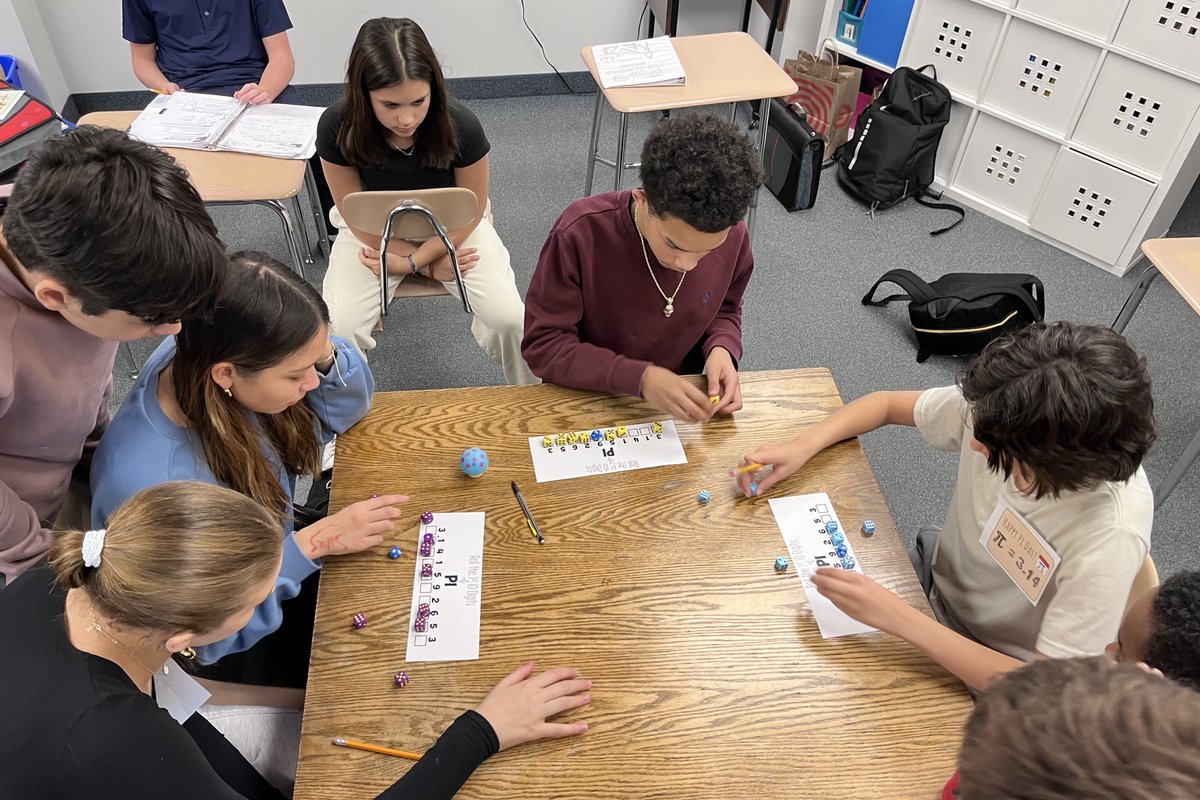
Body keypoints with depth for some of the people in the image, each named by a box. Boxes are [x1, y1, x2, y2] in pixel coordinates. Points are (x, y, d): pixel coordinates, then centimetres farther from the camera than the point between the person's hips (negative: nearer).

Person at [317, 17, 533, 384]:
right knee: (338, 329, -23)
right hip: (375, 231, 1)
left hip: (452, 227, 0)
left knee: (510, 318, -22)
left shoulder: (461, 125, -28)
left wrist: (410, 262, -19)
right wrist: (430, 265, -15)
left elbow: (470, 213, -12)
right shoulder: (337, 128, -26)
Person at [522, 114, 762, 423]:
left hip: (679, 408, 2)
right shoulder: (581, 234, -23)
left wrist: (721, 348, -15)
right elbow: (543, 345, -18)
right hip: (586, 403, -2)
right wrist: (640, 378, -28)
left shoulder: (733, 236, -12)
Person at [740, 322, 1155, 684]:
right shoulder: (997, 409, -22)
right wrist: (801, 448, -19)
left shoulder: (1110, 536, -36)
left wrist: (895, 616, -36)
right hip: (936, 578, 5)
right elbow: (888, 404, -3)